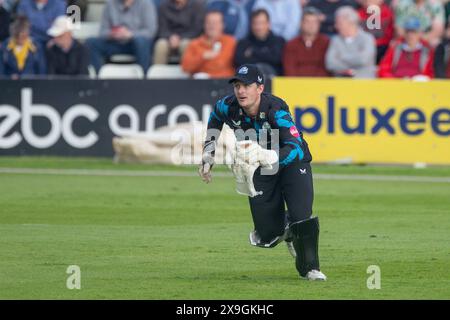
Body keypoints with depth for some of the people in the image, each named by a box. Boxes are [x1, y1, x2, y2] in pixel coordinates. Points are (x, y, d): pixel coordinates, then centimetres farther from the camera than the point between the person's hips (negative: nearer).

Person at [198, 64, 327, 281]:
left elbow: (296, 149, -46)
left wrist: (265, 156, -61)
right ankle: (286, 228, 34)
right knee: (267, 237, -4)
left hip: (292, 165, -4)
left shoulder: (276, 110, -32)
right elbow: (215, 117, 10)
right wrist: (208, 156, 7)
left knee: (302, 217, -22)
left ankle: (309, 268, 4)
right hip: (260, 172, 4)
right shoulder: (228, 107, -18)